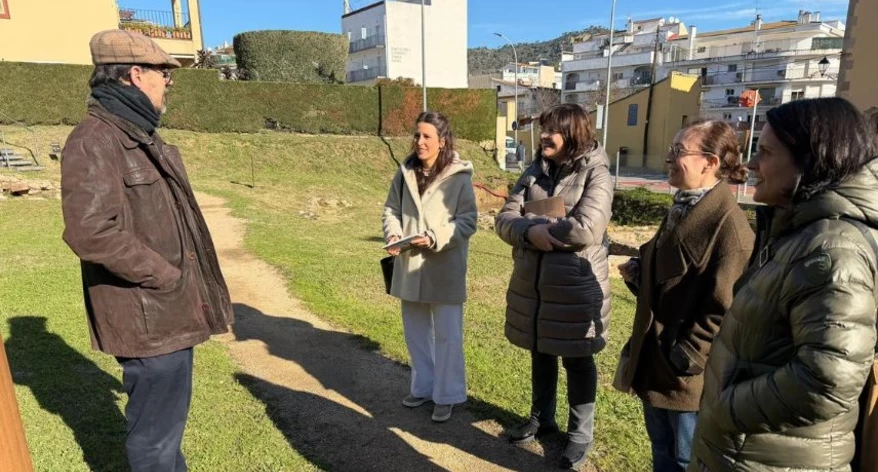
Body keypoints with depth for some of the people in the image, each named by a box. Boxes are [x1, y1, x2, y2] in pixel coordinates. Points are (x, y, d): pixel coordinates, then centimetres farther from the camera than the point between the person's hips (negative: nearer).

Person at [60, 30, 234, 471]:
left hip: (170, 309, 10)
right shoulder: (95, 140, -18)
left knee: (168, 415, 25)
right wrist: (166, 276, -19)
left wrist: (182, 279, 13)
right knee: (157, 427, 6)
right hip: (148, 316, -10)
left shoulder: (140, 135, 14)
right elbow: (91, 232, -29)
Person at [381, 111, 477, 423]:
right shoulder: (405, 173, 5)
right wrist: (392, 234, -10)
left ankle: (446, 395, 23)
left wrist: (435, 238, -24)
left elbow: (467, 221, -11)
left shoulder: (459, 177, -11)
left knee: (447, 334, 5)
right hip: (410, 267, 5)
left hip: (444, 270, -5)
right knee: (416, 332, 18)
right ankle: (423, 386, 36)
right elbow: (391, 209, 10)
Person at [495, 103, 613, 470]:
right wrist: (531, 233, -23)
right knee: (540, 353, 20)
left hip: (576, 288, -5)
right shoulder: (535, 171, 6)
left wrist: (535, 225, -14)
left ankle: (581, 434, 31)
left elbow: (586, 230, -25)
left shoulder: (595, 174, -11)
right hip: (531, 285, 5)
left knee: (577, 361, 11)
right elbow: (504, 219, -2)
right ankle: (541, 418, 41)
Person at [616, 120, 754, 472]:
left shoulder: (728, 223, -21)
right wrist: (637, 272, 1)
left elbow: (724, 310, -22)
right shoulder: (681, 209, 9)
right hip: (654, 358, 8)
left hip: (687, 372, -8)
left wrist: (686, 359, -18)